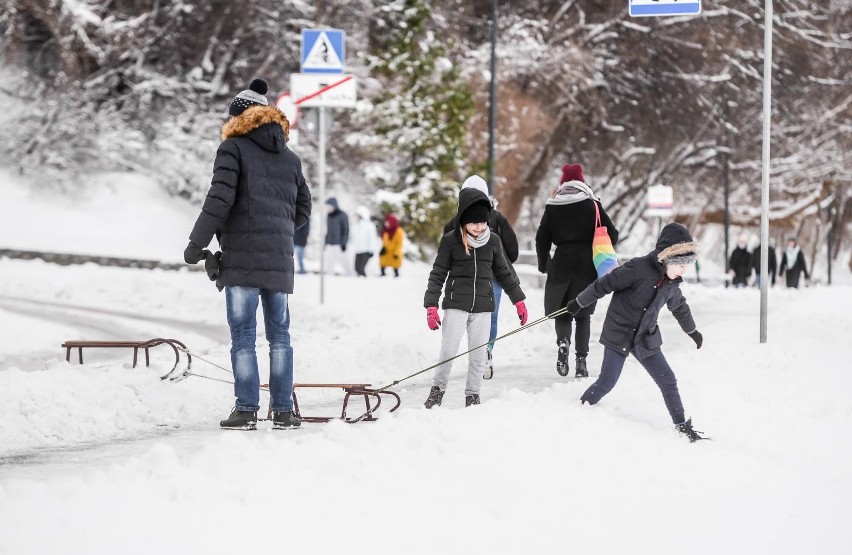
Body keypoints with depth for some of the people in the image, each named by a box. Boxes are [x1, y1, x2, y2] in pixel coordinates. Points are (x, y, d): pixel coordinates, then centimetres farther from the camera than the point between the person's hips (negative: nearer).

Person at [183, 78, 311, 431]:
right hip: (280, 260, 5)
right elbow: (303, 209, 20)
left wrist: (197, 243, -5)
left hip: (242, 258, -5)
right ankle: (283, 411, 7)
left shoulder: (233, 148, -1)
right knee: (279, 335, 10)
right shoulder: (289, 158, 17)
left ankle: (246, 410, -8)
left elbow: (219, 199, -11)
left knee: (243, 335, -4)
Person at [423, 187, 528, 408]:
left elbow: (503, 273, 16)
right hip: (456, 304, -2)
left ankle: (473, 396, 14)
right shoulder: (451, 240, -3)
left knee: (478, 354, 4)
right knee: (448, 351, -6)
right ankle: (437, 390, 10)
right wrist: (431, 306, -6)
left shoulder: (492, 241, 5)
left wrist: (518, 300, 17)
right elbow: (438, 274, 0)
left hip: (482, 306, 3)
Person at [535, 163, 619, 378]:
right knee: (583, 313, 9)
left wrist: (544, 265, 16)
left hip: (561, 263, 0)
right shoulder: (592, 205, 0)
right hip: (586, 264, 0)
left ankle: (563, 340, -17)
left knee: (561, 310, 13)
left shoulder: (553, 206, 3)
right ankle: (581, 360, -1)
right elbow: (612, 235, -1)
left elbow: (542, 238, 4)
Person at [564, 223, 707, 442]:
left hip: (646, 339, 6)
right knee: (607, 382, -5)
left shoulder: (671, 284, 2)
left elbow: (680, 308, 22)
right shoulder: (638, 269, -22)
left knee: (668, 381, 0)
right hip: (619, 334, -6)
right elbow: (604, 284, -15)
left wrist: (692, 331, 35)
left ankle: (682, 426, 8)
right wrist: (579, 303, -8)